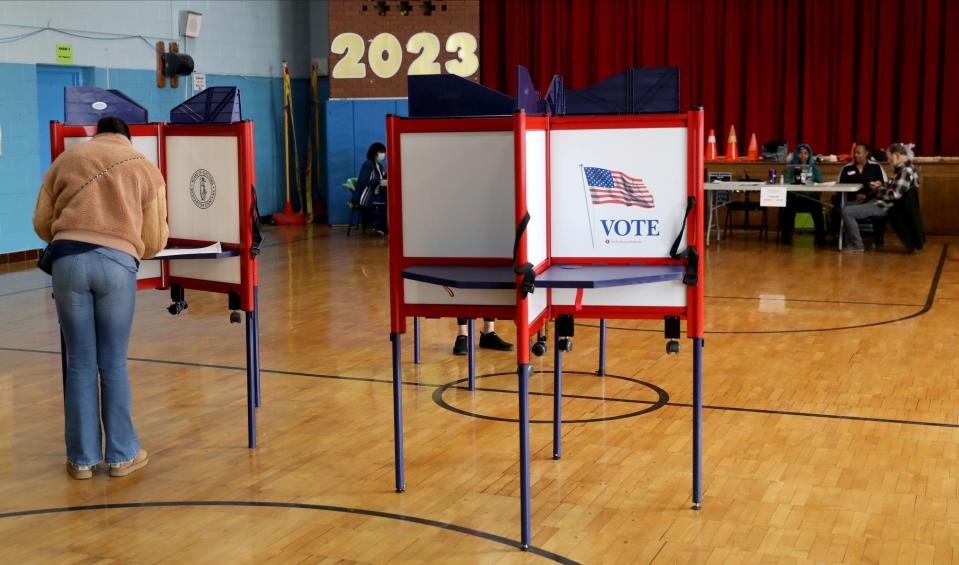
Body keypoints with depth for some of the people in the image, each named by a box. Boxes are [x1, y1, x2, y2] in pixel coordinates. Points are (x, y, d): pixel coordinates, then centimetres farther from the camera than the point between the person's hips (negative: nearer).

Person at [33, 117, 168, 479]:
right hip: (118, 263, -1)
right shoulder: (146, 169, 18)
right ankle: (122, 455, 17)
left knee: (80, 363, 9)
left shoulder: (67, 158, 21)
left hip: (68, 259, 1)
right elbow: (154, 241, 15)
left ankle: (82, 458, 16)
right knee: (113, 364, 10)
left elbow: (41, 222, 19)